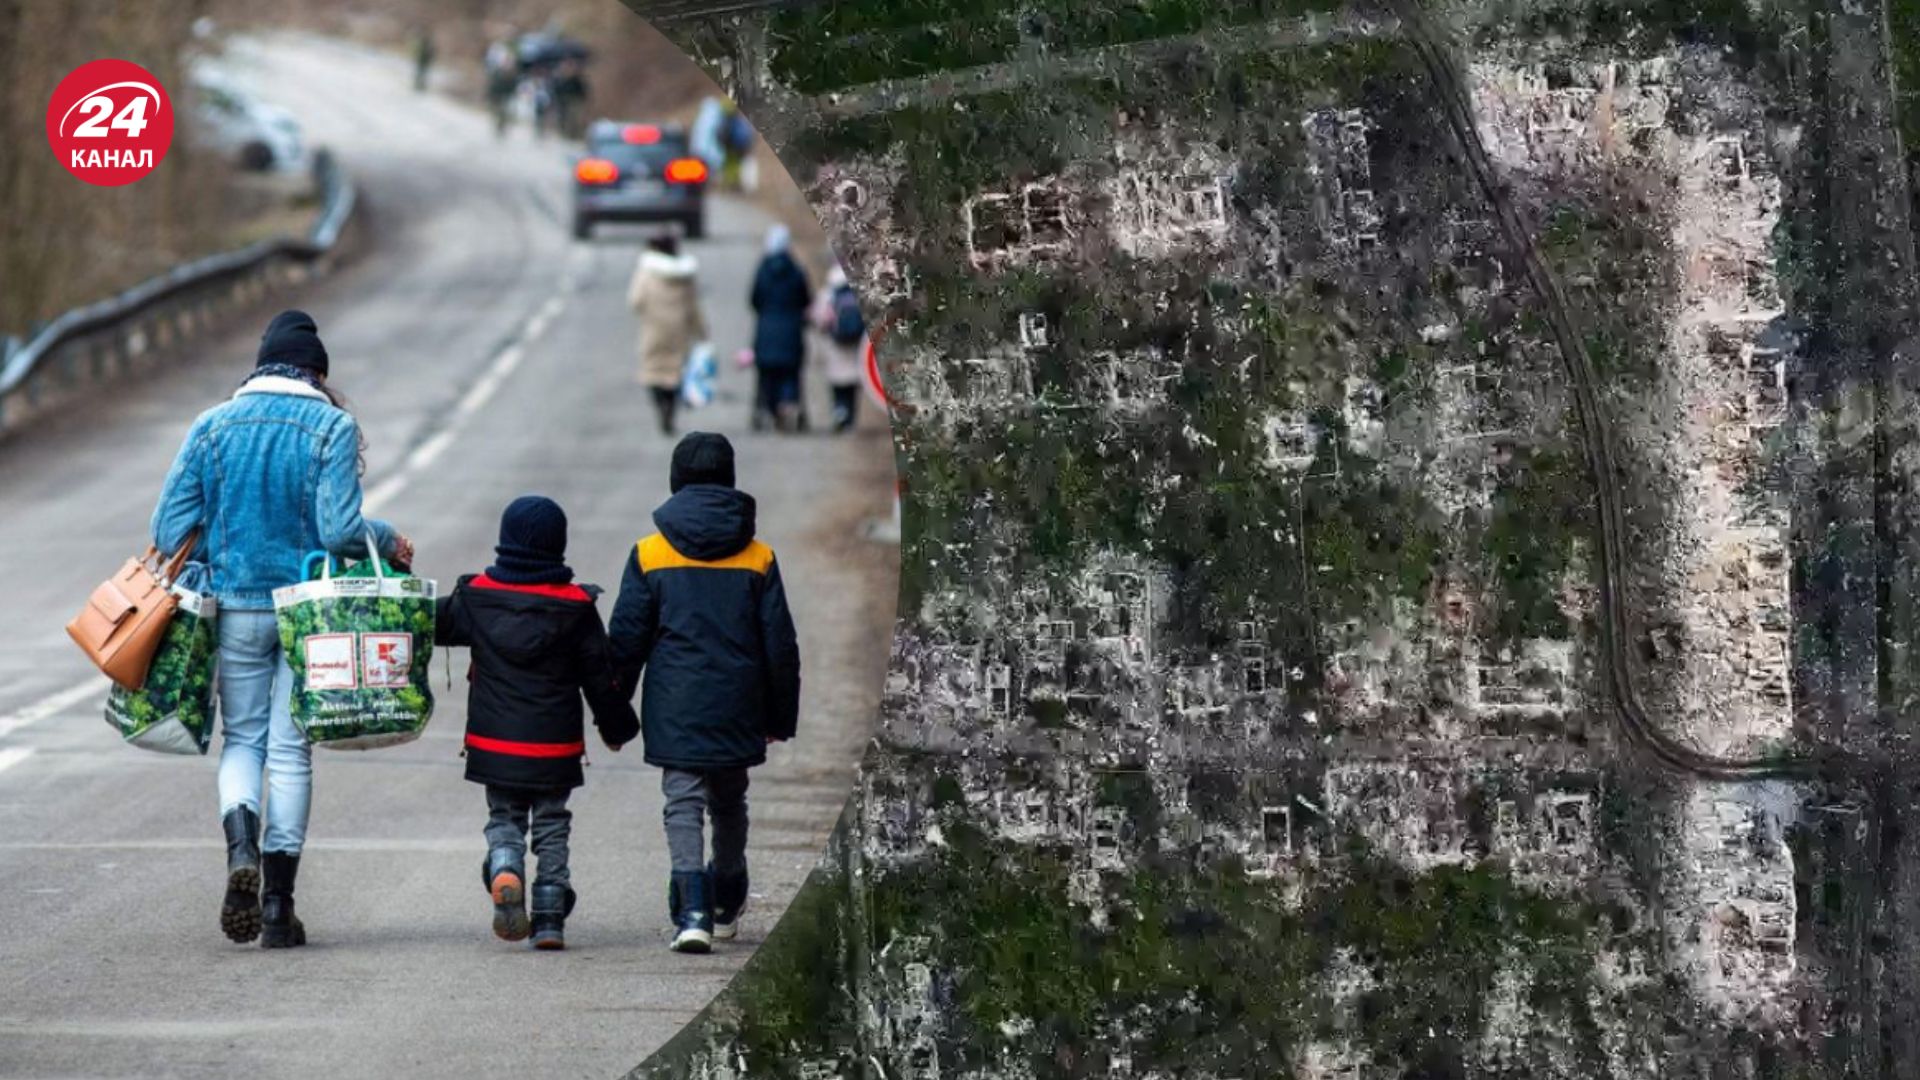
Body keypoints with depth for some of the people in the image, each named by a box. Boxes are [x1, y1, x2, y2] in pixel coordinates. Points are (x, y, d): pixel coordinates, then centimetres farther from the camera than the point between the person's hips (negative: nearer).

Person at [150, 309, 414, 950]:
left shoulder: (213, 426, 2)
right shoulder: (332, 427, -6)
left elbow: (171, 528, 0)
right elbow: (340, 528, -15)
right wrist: (389, 543, 4)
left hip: (237, 608, 2)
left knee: (242, 738, 14)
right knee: (290, 748, 6)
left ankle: (241, 846, -16)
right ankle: (277, 906, 5)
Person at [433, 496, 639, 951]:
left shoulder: (476, 597, -3)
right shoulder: (575, 607, -6)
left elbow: (432, 623, 11)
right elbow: (600, 676, 0)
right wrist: (616, 726, 14)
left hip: (493, 743, 1)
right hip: (555, 747, -1)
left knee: (504, 819, 14)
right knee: (552, 827, 11)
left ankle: (504, 873, -17)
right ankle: (550, 918, 6)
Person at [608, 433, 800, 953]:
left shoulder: (649, 554, -2)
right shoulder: (758, 559, 2)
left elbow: (626, 639, -1)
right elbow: (780, 646, 3)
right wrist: (780, 716, 12)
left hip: (675, 710, -2)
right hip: (737, 709, 2)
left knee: (683, 802, -2)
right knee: (729, 803, 19)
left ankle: (693, 909, -20)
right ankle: (726, 904, 33)